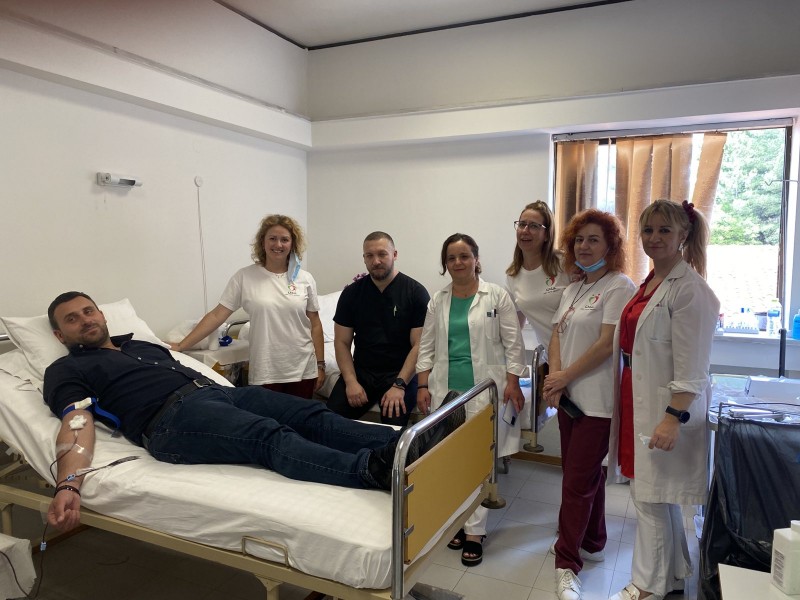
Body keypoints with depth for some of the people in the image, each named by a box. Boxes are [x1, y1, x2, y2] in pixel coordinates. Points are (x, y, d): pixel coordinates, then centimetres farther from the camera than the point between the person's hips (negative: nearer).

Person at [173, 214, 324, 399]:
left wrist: (320, 365, 4)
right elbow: (217, 315, -5)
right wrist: (181, 346, -10)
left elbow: (315, 324, 5)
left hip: (303, 369, 2)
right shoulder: (244, 277, -4)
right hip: (265, 372, -1)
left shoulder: (305, 279, 0)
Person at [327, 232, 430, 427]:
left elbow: (419, 345, -9)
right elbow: (342, 342, 5)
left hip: (401, 373, -2)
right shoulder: (351, 293, 5)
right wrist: (351, 381, -9)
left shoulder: (416, 293, -5)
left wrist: (399, 385, -18)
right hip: (360, 371, 3)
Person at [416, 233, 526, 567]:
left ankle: (475, 531, 9)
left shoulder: (497, 296, 0)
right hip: (446, 389, 3)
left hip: (486, 390, -3)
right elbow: (427, 346, 10)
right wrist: (423, 386, 4)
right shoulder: (438, 301, 9)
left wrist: (512, 383, -6)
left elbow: (513, 343, 0)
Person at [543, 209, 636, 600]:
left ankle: (567, 564, 8)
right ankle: (591, 544, 35)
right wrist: (554, 377, -8)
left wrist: (564, 377, -12)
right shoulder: (572, 290, 14)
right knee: (586, 475, 18)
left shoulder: (619, 286, -10)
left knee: (578, 480, -4)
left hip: (597, 400, -7)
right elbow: (557, 336, 9)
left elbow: (606, 344, -16)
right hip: (569, 396, 7)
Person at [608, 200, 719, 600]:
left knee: (652, 496, 3)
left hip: (666, 406, -9)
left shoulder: (689, 289, -15)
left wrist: (674, 418, -23)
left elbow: (691, 366, -19)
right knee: (656, 493, 19)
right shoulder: (648, 284, 12)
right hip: (637, 400, 9)